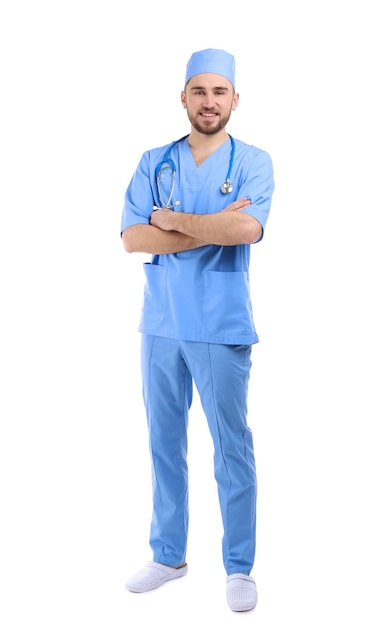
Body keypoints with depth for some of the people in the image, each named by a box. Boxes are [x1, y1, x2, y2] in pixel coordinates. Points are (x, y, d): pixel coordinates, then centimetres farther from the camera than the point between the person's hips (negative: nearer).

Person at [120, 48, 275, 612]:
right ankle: (169, 555, 29)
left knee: (232, 448, 4)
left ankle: (240, 567, 19)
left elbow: (247, 229, -20)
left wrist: (171, 219, -11)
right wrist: (213, 227, -14)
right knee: (164, 444, 13)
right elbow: (132, 238, -7)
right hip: (161, 325, 4)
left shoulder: (253, 163, 0)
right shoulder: (154, 163, 7)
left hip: (222, 329, -3)